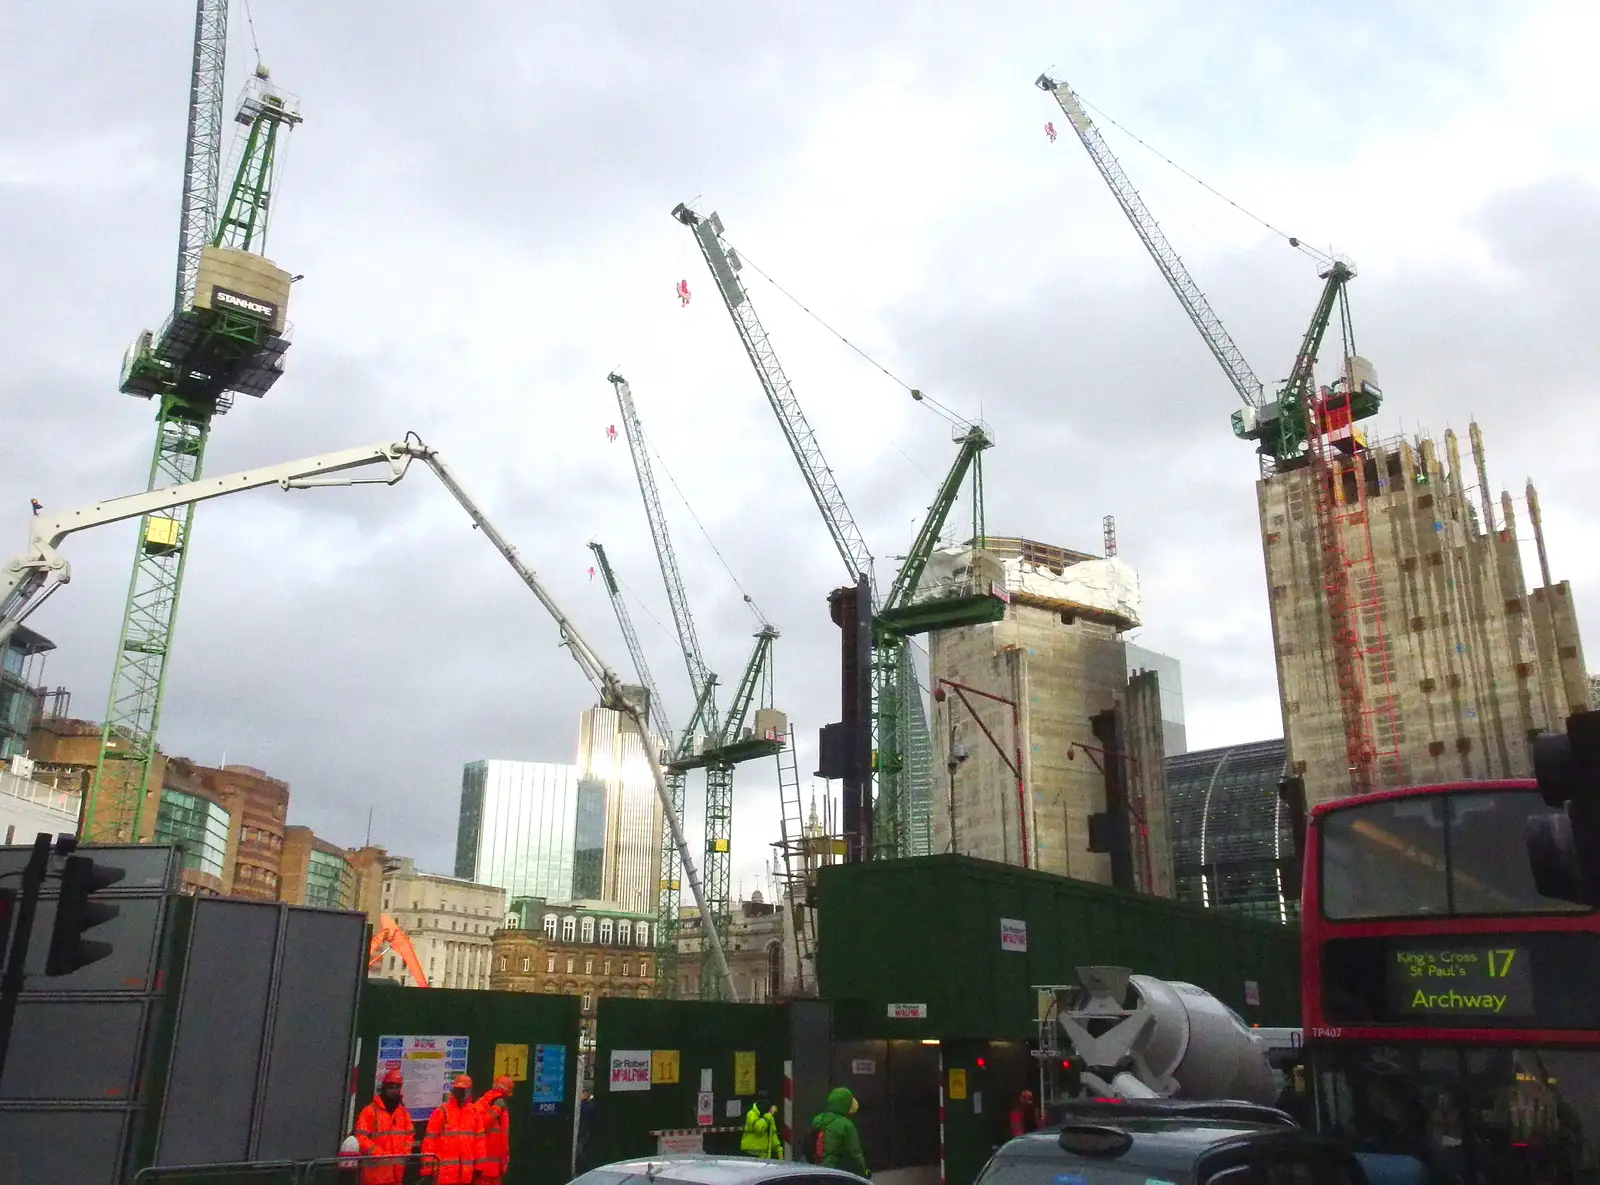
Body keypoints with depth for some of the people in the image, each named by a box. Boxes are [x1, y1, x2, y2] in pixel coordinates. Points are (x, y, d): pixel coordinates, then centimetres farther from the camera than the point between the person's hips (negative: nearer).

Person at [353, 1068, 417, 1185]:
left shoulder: (404, 1112, 14)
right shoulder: (370, 1111, -5)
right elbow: (361, 1138, -11)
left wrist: (404, 1155, -1)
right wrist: (381, 1155, -16)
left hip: (396, 1172, 5)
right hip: (375, 1172, -5)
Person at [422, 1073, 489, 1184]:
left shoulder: (474, 1112, 8)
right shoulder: (442, 1111, -6)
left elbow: (479, 1139, 12)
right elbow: (430, 1139, -7)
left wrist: (479, 1163, 9)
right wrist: (428, 1165, -9)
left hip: (466, 1171, 5)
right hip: (445, 1169, -4)